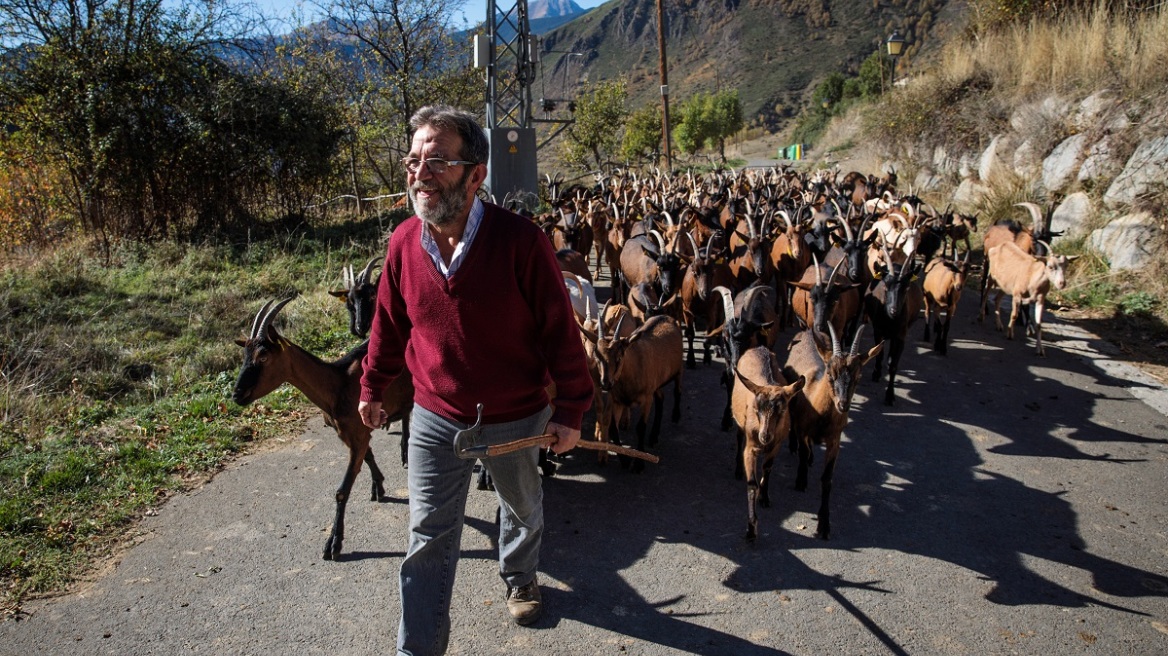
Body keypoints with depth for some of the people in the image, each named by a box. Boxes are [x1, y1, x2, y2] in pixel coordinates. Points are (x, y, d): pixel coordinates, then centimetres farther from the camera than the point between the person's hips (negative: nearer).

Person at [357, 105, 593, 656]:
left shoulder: (520, 240, -22)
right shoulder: (404, 243, -9)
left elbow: (560, 330, -16)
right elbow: (389, 323, 6)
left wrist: (570, 409, -13)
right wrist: (372, 387, 14)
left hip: (517, 418, -1)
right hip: (435, 419, 2)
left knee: (522, 509, 25)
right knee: (428, 539, 6)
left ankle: (519, 580, 56)